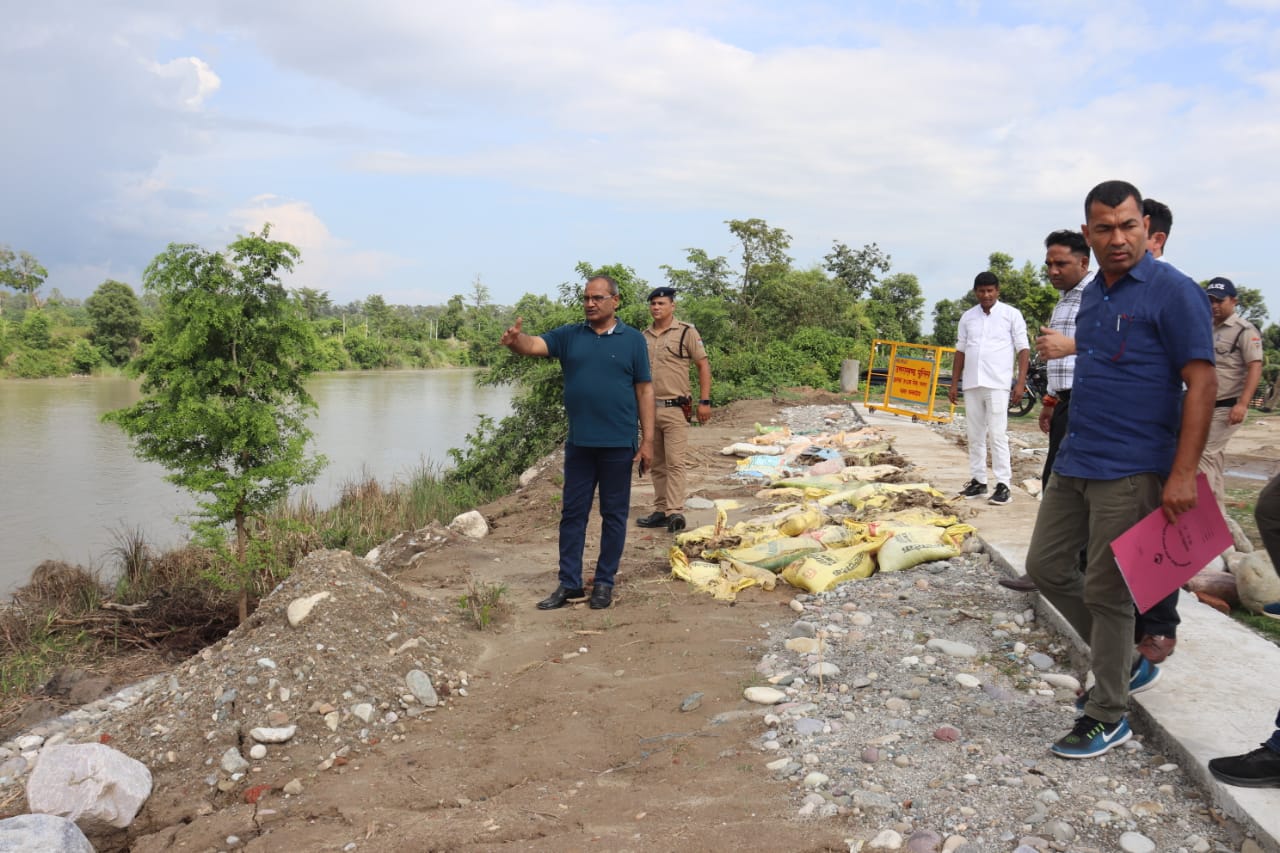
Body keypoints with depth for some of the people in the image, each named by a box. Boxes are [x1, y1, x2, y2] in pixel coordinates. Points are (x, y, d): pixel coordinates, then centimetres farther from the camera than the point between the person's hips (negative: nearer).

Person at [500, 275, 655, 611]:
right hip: (579, 443, 2)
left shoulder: (632, 339, 1)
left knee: (614, 514, 7)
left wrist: (648, 439, -5)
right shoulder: (569, 336, 6)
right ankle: (569, 584, 16)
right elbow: (533, 345, -8)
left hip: (618, 444, -2)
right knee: (572, 513, 7)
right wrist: (514, 341, -33)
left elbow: (644, 390, 0)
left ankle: (605, 583, 19)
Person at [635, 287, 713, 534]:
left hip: (675, 409, -6)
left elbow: (703, 366, -2)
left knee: (675, 462, -10)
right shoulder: (644, 337, 12)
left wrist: (704, 402, -8)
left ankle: (675, 512, -12)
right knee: (657, 464, 10)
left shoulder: (686, 332, -3)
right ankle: (661, 511, 16)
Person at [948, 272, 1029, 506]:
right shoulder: (967, 317, 13)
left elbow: (1023, 349, 0)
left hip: (998, 385, -5)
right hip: (972, 384, 5)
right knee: (975, 436, 8)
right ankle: (978, 481, 16)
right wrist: (954, 384, 13)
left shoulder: (1011, 314, 2)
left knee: (997, 435, -8)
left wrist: (1020, 382, -9)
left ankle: (1003, 485, -6)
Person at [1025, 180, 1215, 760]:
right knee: (1046, 566, 12)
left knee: (1106, 590, -1)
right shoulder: (1091, 295, 11)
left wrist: (1183, 474, -20)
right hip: (1075, 462, 8)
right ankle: (1124, 663, 31)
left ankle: (1108, 717, 16)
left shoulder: (1172, 292, -11)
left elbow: (1201, 383, -15)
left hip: (1130, 471, -8)